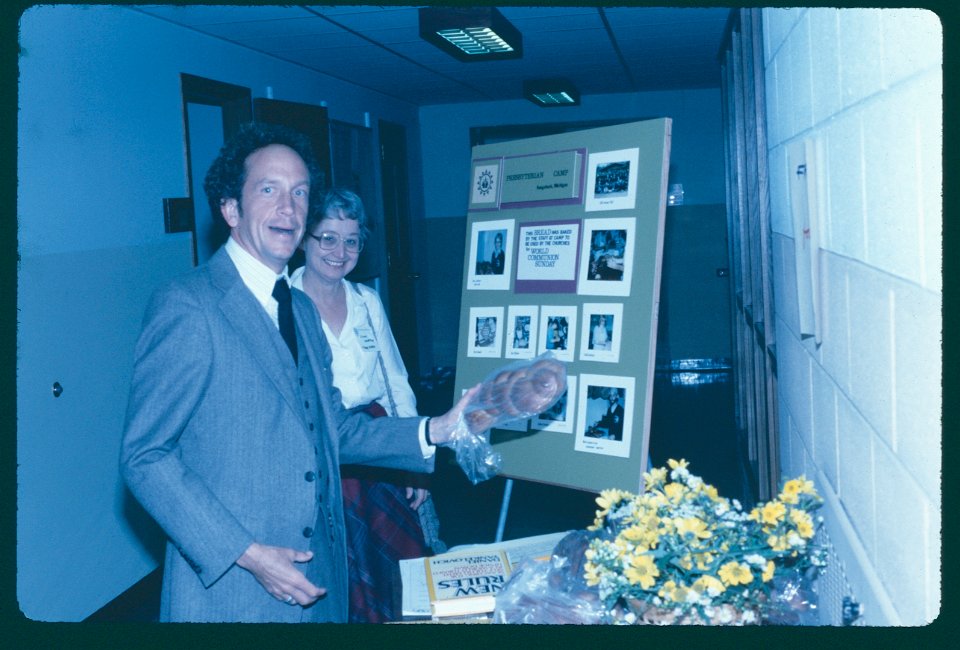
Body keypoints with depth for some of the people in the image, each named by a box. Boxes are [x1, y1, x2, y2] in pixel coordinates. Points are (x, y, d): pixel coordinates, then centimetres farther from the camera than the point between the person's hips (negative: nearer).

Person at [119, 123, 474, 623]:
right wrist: (244, 553, -19)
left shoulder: (302, 309, 10)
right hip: (230, 587, -7)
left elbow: (331, 428, 11)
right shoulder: (186, 306, -15)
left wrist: (432, 432, -1)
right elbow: (144, 456, -15)